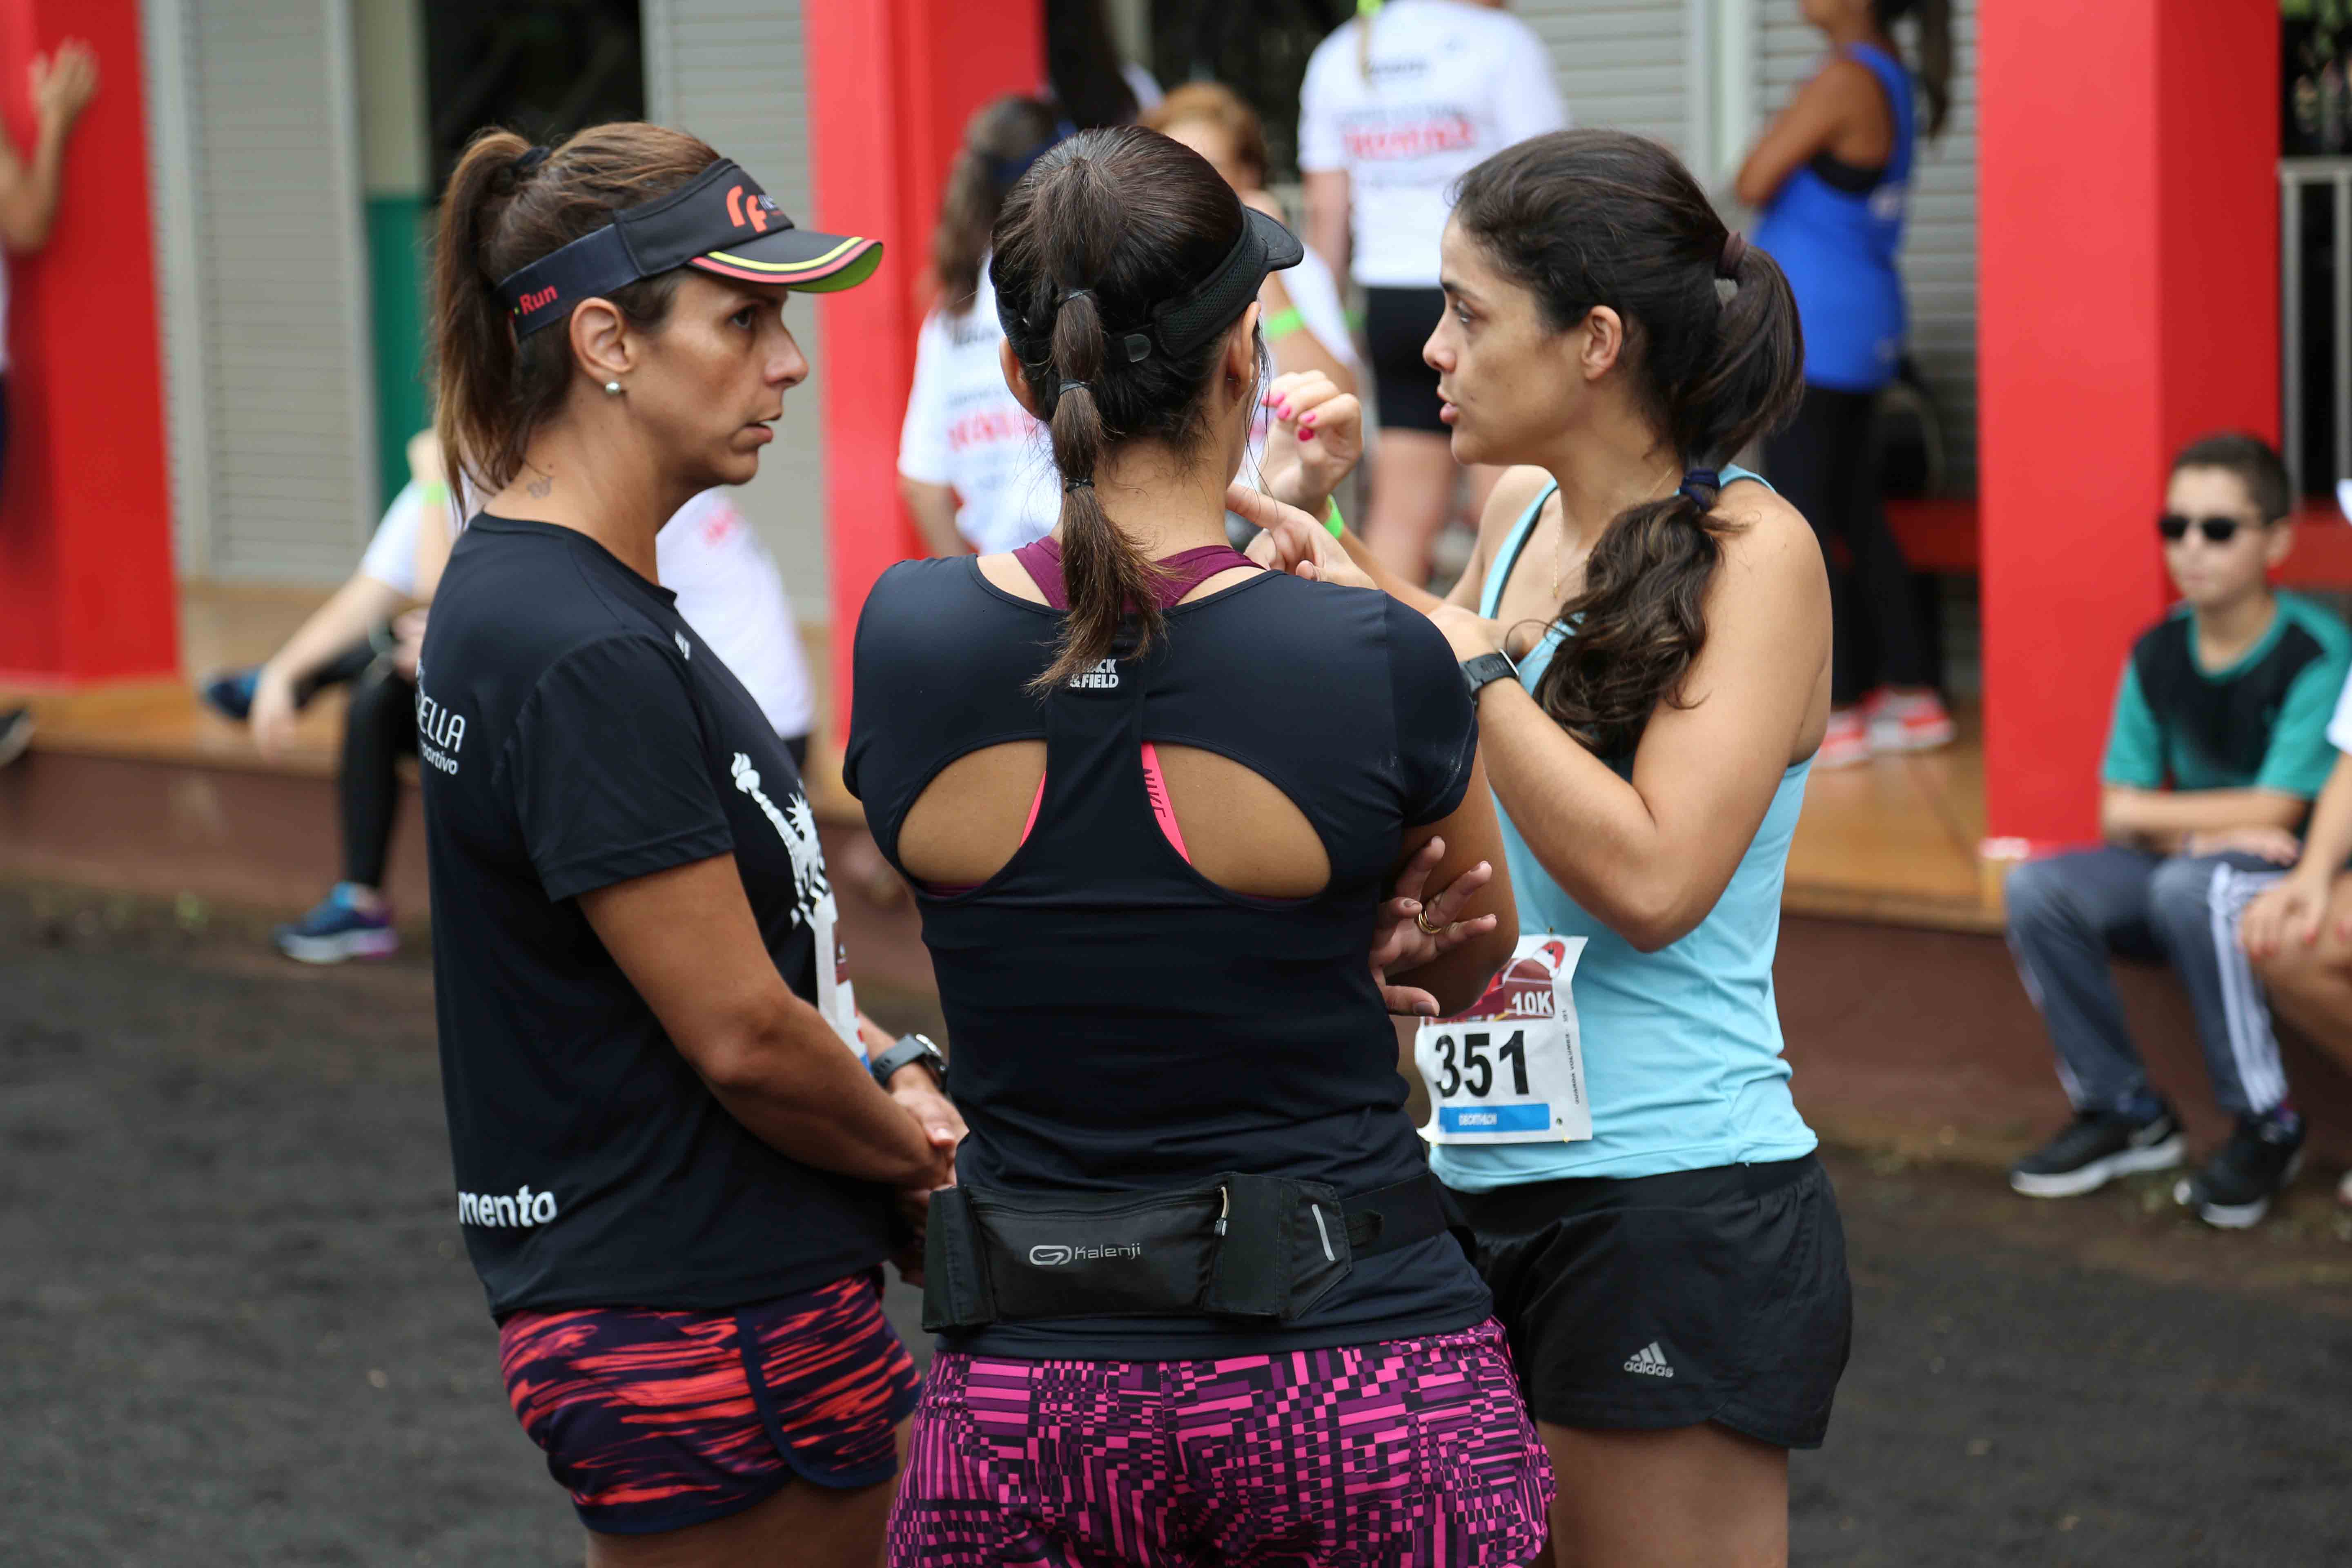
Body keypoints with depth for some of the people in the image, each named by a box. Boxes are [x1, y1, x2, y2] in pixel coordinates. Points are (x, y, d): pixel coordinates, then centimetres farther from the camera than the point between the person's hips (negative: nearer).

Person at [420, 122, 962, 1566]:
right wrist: (922, 1154, -2)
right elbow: (741, 1038, -20)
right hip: (715, 1326, -10)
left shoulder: (522, 590, 10)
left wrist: (870, 1060, 4)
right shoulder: (587, 658, -22)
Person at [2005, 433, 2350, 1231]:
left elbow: (2274, 814, -20)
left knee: (2193, 889, -38)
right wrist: (2208, 830, -18)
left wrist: (2151, 815, -9)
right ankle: (2126, 1112, -2)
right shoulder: (2157, 655, 1)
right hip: (2184, 863, 6)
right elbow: (2118, 816, 1)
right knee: (2039, 889, -18)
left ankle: (2266, 1127, -20)